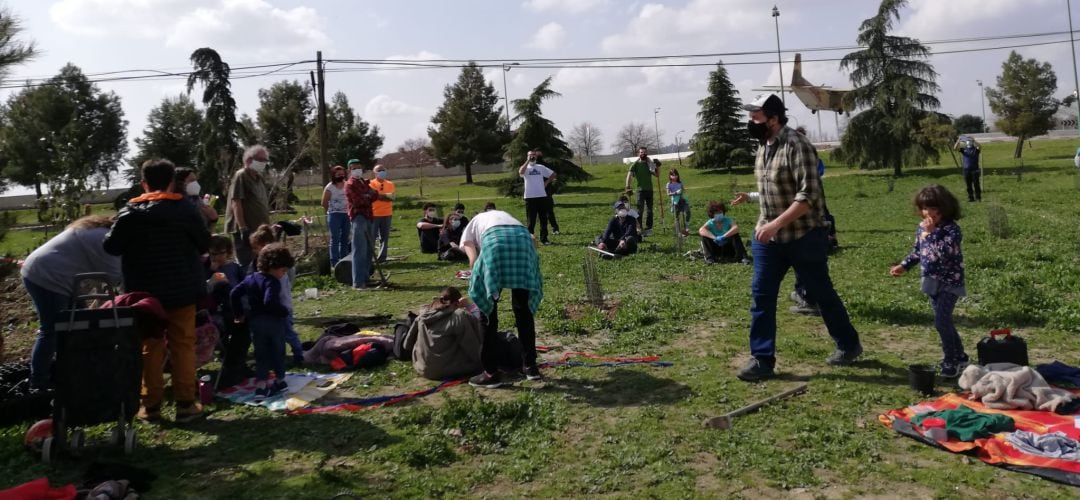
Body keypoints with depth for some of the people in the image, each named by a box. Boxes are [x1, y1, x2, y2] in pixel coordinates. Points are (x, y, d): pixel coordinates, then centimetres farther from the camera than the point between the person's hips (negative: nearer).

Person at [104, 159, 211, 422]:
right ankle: (185, 404, 7)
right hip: (182, 291, -1)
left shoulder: (129, 213, -5)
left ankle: (151, 405, 14)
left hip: (145, 293, 1)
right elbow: (205, 245, 0)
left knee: (150, 348, 10)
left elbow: (111, 247, -1)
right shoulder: (185, 210, -6)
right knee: (183, 346, 6)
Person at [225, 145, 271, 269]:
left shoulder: (260, 178, 16)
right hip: (246, 231, -9)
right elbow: (236, 204, -17)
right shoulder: (241, 176, -10)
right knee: (247, 266, -8)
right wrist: (243, 229, -22)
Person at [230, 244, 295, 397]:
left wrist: (240, 314, 16)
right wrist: (285, 311, -16)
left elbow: (234, 294, 10)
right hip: (274, 322, -5)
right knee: (278, 352, 13)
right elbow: (270, 302, -30)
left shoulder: (250, 278, 8)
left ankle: (261, 384, 1)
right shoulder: (273, 282, -16)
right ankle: (280, 380, 25)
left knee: (261, 354, 10)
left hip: (255, 323, 5)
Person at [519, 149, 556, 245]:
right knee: (531, 220, 0)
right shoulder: (525, 167, 0)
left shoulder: (541, 167, 10)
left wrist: (546, 183, 7)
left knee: (544, 219, 7)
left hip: (542, 196, 3)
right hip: (530, 197, -3)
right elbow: (520, 172, -25)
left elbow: (553, 174, 18)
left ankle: (544, 239, 15)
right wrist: (528, 161, -19)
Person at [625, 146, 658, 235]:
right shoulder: (635, 164, -2)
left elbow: (657, 175, 16)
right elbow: (629, 175, -10)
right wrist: (628, 187, -21)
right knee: (640, 209, -11)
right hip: (641, 190, -5)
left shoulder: (649, 164, 13)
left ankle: (648, 228, 17)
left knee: (649, 210, 9)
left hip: (649, 189, 5)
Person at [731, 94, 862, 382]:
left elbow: (809, 196, -26)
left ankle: (848, 345, 32)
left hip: (803, 236, -7)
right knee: (761, 296, 0)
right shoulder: (764, 145, 6)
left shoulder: (796, 146, -20)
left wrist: (776, 224, -29)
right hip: (768, 237, 7)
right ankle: (762, 360, 7)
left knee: (822, 294, 10)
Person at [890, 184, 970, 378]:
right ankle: (959, 357, 29)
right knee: (944, 321, 15)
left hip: (950, 282, -8)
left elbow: (944, 253, -31)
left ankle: (951, 361, 2)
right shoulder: (922, 227, 4)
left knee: (941, 321, -12)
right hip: (932, 281, 8)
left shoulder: (951, 228, -17)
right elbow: (917, 251, 17)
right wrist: (904, 266, 7)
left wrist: (930, 233, -28)